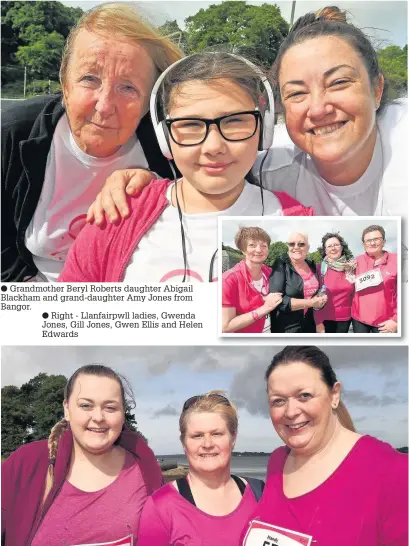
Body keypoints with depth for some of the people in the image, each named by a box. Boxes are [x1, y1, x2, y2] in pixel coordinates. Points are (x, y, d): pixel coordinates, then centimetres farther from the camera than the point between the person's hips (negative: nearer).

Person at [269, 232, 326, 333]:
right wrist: (310, 303, -22)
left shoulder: (312, 266, 6)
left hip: (309, 327, 6)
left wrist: (320, 301, -1)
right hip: (285, 329, -6)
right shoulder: (281, 265, -12)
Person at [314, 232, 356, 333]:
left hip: (345, 319, 3)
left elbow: (354, 293, 12)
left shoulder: (351, 267, 1)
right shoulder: (321, 268, -7)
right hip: (326, 319, -3)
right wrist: (318, 322, -12)